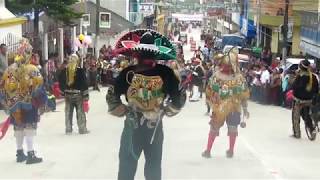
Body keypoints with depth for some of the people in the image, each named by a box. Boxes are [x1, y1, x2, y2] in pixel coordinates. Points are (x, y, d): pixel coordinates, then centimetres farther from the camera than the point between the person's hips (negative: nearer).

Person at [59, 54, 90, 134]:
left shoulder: (64, 71, 1)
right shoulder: (80, 71, -11)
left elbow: (61, 83, 8)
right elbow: (84, 84, -10)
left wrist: (63, 92, 19)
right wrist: (86, 96, -6)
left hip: (68, 94, 3)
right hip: (78, 94, -3)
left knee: (68, 112, 10)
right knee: (80, 112, 5)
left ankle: (68, 129, 13)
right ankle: (82, 129, 8)